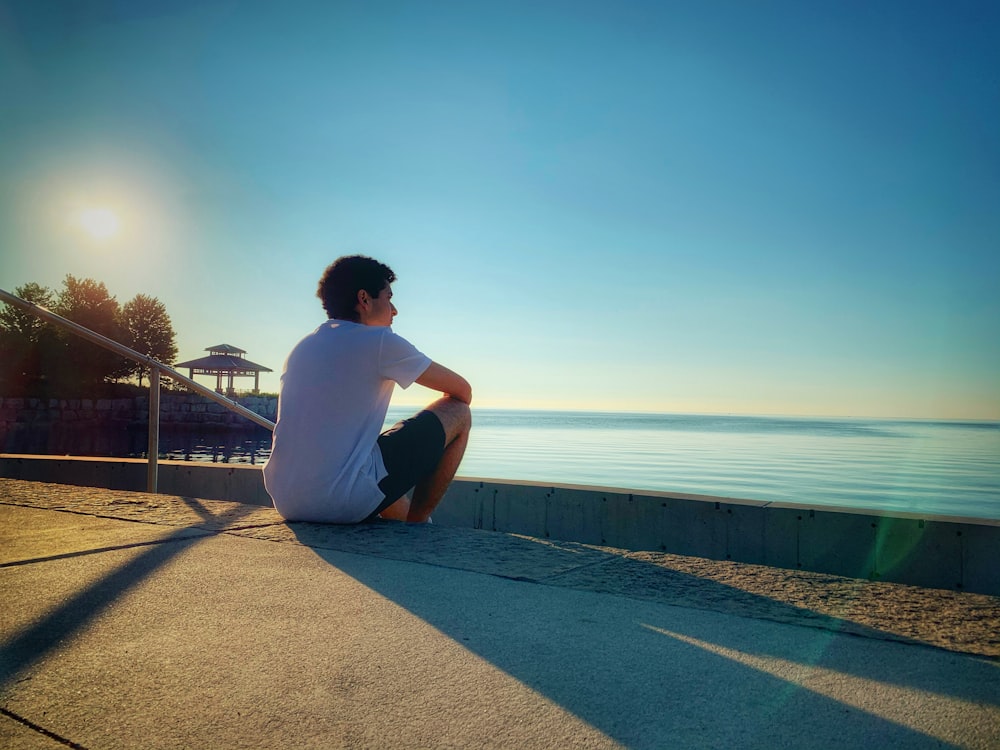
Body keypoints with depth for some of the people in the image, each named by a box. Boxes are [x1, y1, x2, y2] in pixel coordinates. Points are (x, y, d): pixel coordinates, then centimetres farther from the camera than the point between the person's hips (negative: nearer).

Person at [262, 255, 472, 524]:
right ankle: (416, 527, 11)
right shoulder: (380, 341, -4)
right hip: (344, 503, -8)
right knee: (459, 413, 5)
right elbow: (462, 389, 5)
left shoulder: (301, 348, 17)